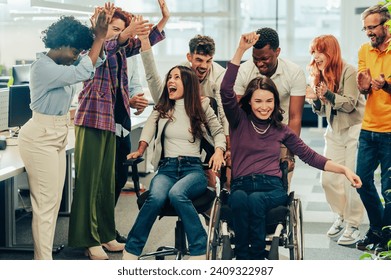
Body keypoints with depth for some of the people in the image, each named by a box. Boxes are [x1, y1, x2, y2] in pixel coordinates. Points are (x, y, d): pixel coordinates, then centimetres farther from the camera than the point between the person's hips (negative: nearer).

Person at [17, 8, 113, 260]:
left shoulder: (63, 65, 9)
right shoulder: (43, 67, -19)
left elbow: (93, 62, 6)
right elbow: (83, 73, -27)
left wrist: (100, 34, -9)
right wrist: (99, 37, -22)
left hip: (57, 135, 10)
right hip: (41, 137, -10)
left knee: (54, 200, 11)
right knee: (45, 201, -6)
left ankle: (44, 256, 19)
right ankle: (44, 263, 1)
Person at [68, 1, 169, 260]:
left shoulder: (120, 51, 17)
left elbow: (145, 41, 15)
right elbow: (104, 49, -27)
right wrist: (126, 33, -45)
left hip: (110, 119, 8)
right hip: (92, 117, -8)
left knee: (107, 179, 10)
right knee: (89, 178, -6)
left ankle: (105, 235, 17)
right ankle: (89, 240, -3)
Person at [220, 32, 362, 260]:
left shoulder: (282, 130, 18)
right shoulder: (239, 120, 13)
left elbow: (309, 156, 14)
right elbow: (226, 90, -2)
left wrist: (343, 169, 2)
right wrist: (241, 50, -9)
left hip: (272, 188, 1)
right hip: (241, 185, -1)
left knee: (255, 200, -36)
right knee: (239, 198, -38)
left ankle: (257, 256, -25)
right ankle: (243, 257, -29)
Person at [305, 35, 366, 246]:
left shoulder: (348, 71, -14)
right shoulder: (319, 75, 6)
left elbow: (350, 104, -17)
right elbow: (322, 111, 9)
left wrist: (329, 95, -30)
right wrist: (315, 99, -11)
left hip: (354, 129, -7)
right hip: (334, 131, 7)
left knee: (351, 179, -6)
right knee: (327, 179, 4)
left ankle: (353, 226, 4)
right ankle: (341, 216, 23)